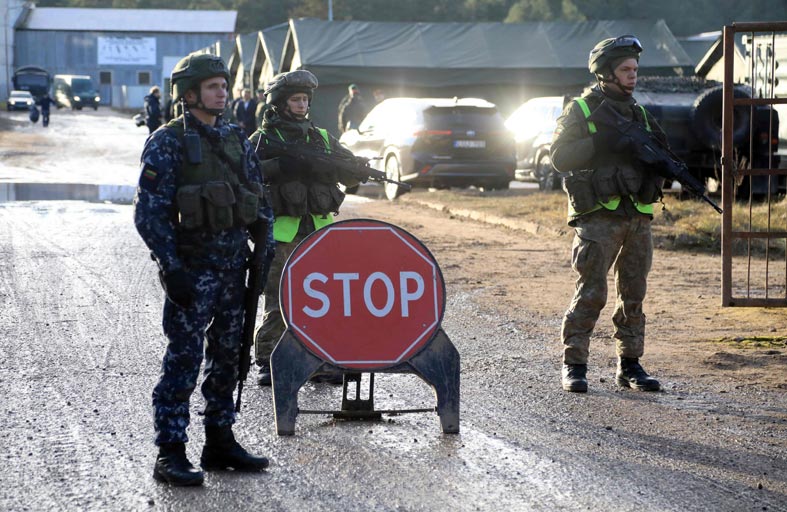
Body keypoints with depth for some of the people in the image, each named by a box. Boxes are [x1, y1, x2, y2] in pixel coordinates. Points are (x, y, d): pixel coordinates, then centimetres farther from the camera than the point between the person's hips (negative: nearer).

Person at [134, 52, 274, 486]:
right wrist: (172, 268, -18)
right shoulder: (168, 142, -8)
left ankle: (220, 442, 23)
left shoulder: (236, 140, 12)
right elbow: (149, 212, -12)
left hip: (233, 266, 7)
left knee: (227, 356, 12)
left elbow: (258, 198, 19)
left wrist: (265, 245, 7)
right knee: (184, 358, -7)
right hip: (192, 268, -7)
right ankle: (170, 454, -4)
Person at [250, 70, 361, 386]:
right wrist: (280, 166, -22)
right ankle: (267, 363, 4)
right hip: (280, 232, -4)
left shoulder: (322, 138, 16)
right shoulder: (262, 139, 4)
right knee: (277, 301, -4)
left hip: (318, 232, 4)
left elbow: (352, 175, 17)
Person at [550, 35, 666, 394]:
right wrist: (602, 144, -18)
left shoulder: (639, 114, 17)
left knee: (634, 295, 7)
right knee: (591, 293, -9)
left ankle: (630, 365, 14)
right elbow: (560, 157, -10)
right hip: (598, 218, -6)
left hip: (638, 218, 6)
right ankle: (574, 365, -3)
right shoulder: (581, 111, 1)